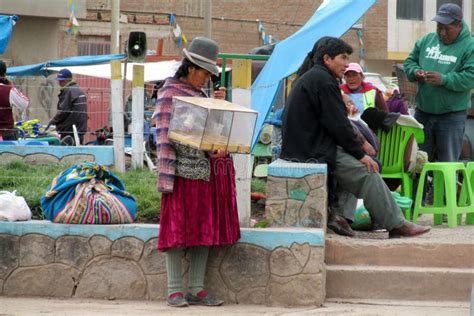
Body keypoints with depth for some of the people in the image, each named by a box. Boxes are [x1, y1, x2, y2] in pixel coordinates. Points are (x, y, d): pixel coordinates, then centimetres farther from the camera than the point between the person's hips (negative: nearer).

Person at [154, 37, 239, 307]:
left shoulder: (201, 94, 18)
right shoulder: (170, 92, -5)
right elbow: (166, 136, -12)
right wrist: (166, 176, -19)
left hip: (208, 170, 8)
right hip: (185, 170, -8)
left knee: (204, 229, 7)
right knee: (178, 227, -3)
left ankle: (197, 289, 11)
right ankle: (175, 290, 1)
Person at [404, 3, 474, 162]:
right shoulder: (426, 40, 8)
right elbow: (409, 61, 16)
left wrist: (444, 79, -28)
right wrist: (415, 72, -8)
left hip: (452, 115, -5)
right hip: (423, 112, 5)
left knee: (448, 162, 2)